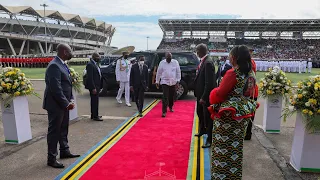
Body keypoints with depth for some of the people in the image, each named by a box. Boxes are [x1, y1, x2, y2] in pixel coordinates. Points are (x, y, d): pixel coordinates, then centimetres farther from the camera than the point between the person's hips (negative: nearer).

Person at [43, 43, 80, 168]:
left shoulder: (62, 64, 10)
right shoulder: (54, 66, -20)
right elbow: (56, 88, -24)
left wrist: (70, 100, 5)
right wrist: (67, 103, -19)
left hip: (63, 104, 9)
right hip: (56, 105, -9)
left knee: (63, 129, 19)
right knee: (54, 131, 2)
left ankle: (64, 151, 34)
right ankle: (51, 158, 14)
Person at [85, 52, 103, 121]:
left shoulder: (95, 64, 13)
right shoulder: (90, 64, -16)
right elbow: (90, 77, -21)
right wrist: (93, 88, -22)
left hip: (96, 86, 9)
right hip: (93, 86, -9)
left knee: (95, 101, 16)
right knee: (95, 101, -3)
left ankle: (94, 115, 26)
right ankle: (95, 116, 6)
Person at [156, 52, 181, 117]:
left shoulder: (175, 62, 0)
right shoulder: (162, 63, -2)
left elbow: (178, 72, 3)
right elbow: (158, 72, 3)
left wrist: (178, 80, -3)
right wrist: (157, 81, 3)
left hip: (173, 82, 2)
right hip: (165, 82, -2)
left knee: (172, 96, 15)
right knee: (165, 97, -10)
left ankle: (170, 107, 39)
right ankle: (164, 111, -6)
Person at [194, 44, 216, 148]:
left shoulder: (208, 62, -21)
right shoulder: (204, 61, 7)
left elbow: (209, 82, -25)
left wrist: (204, 97, -24)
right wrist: (200, 95, 11)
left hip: (206, 95, -10)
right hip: (201, 93, 10)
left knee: (207, 117, 2)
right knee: (200, 113, 25)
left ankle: (210, 139, 16)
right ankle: (202, 130, 47)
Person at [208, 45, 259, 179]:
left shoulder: (232, 73, -20)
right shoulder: (251, 74, 4)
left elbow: (219, 94, -17)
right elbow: (251, 94, 13)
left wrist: (214, 92, 2)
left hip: (227, 116, -8)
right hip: (243, 115, 8)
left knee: (223, 149, 5)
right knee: (236, 147, 20)